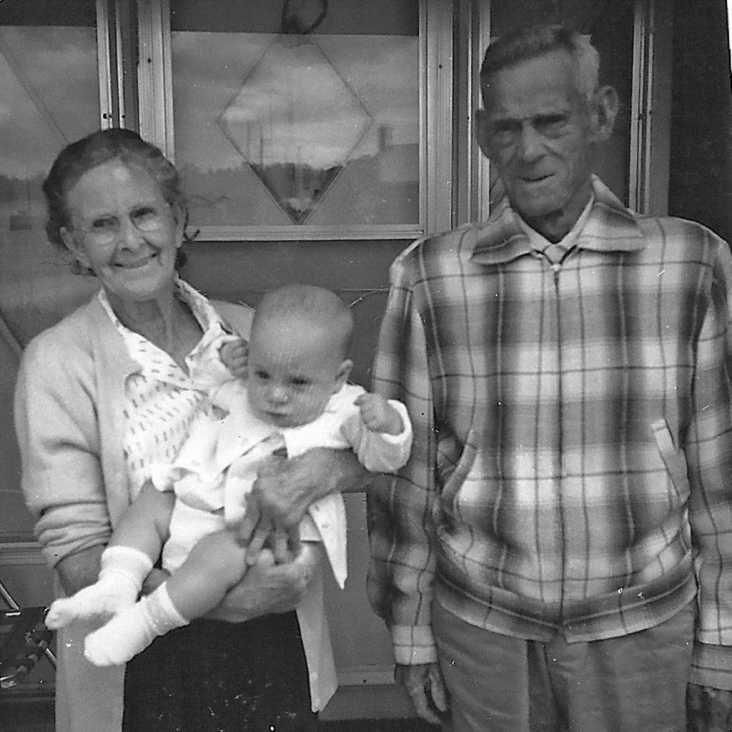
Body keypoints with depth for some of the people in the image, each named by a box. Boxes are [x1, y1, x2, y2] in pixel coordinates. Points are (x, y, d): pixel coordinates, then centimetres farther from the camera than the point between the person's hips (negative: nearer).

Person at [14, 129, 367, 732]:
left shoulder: (248, 331, -3)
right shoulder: (58, 361, -11)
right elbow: (76, 555, -14)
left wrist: (325, 467, -23)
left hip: (274, 645, 3)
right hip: (146, 667, -2)